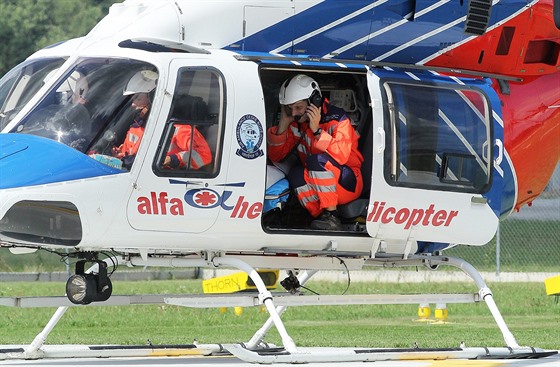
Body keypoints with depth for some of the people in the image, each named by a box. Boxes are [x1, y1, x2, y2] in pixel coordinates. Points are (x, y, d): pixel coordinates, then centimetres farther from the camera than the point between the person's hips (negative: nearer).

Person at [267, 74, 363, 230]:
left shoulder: (336, 118, -13)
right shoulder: (296, 123, 4)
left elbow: (341, 156, -27)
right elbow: (275, 156, 2)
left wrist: (317, 130, -32)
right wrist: (283, 124, -9)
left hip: (347, 185, -5)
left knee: (317, 159, -32)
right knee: (296, 173, -25)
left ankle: (331, 216, -31)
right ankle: (321, 217, -26)